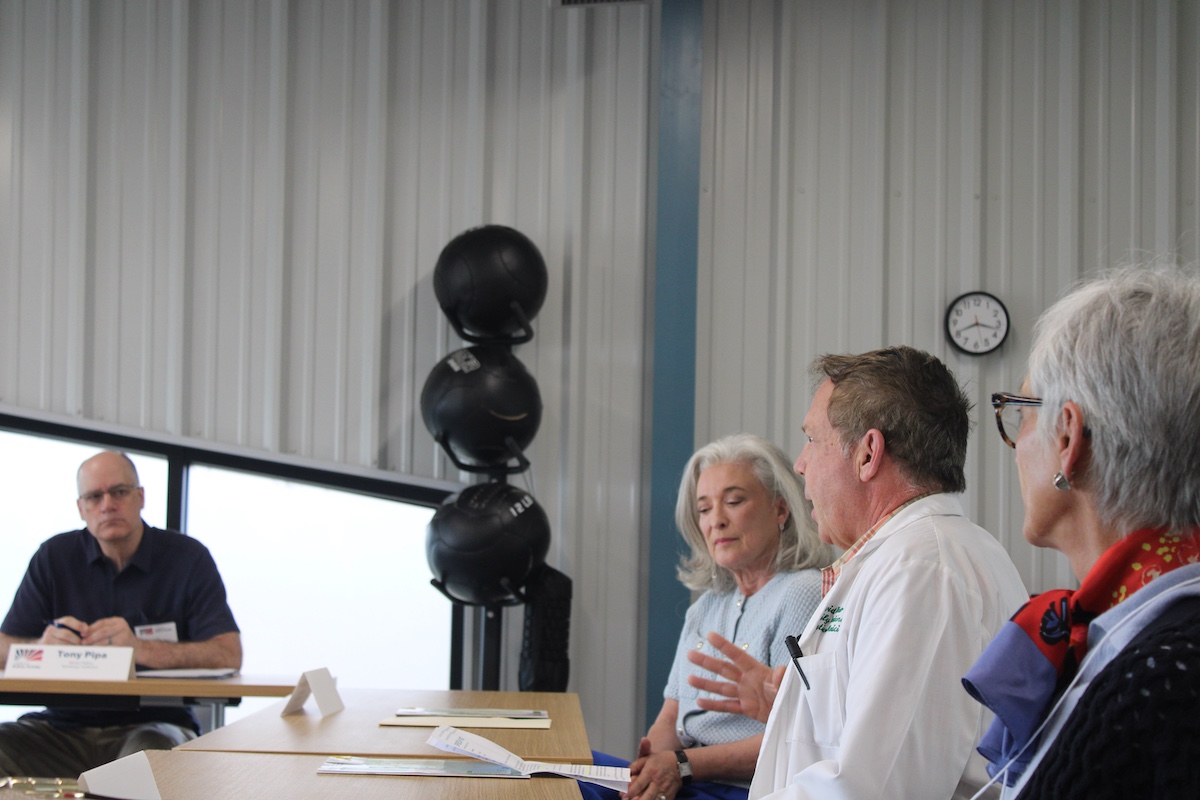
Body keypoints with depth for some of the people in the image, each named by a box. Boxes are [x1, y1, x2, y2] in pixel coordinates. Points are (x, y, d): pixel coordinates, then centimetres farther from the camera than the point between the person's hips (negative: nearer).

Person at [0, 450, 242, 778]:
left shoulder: (188, 557, 2)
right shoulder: (54, 557, 9)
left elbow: (229, 655, -9)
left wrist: (141, 649, -24)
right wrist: (44, 646, -20)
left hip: (153, 724, -2)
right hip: (66, 724, 3)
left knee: (150, 752, -37)